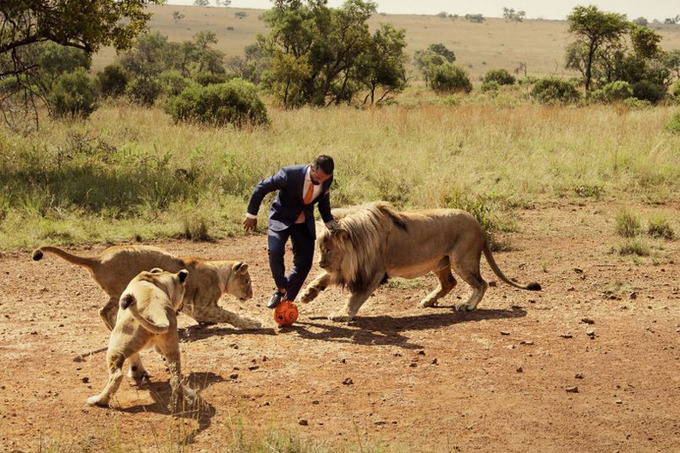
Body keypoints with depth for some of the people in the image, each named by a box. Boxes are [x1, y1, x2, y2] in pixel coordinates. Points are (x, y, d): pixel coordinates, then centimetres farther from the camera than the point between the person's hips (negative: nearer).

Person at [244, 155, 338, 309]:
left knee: (304, 264, -4)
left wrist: (328, 220, 3)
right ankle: (281, 289, -7)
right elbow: (261, 187, -17)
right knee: (275, 251, -28)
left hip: (304, 223, 4)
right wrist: (252, 214, -12)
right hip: (281, 218, -4)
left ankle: (286, 299, 11)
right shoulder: (290, 174, -28)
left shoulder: (327, 179, -13)